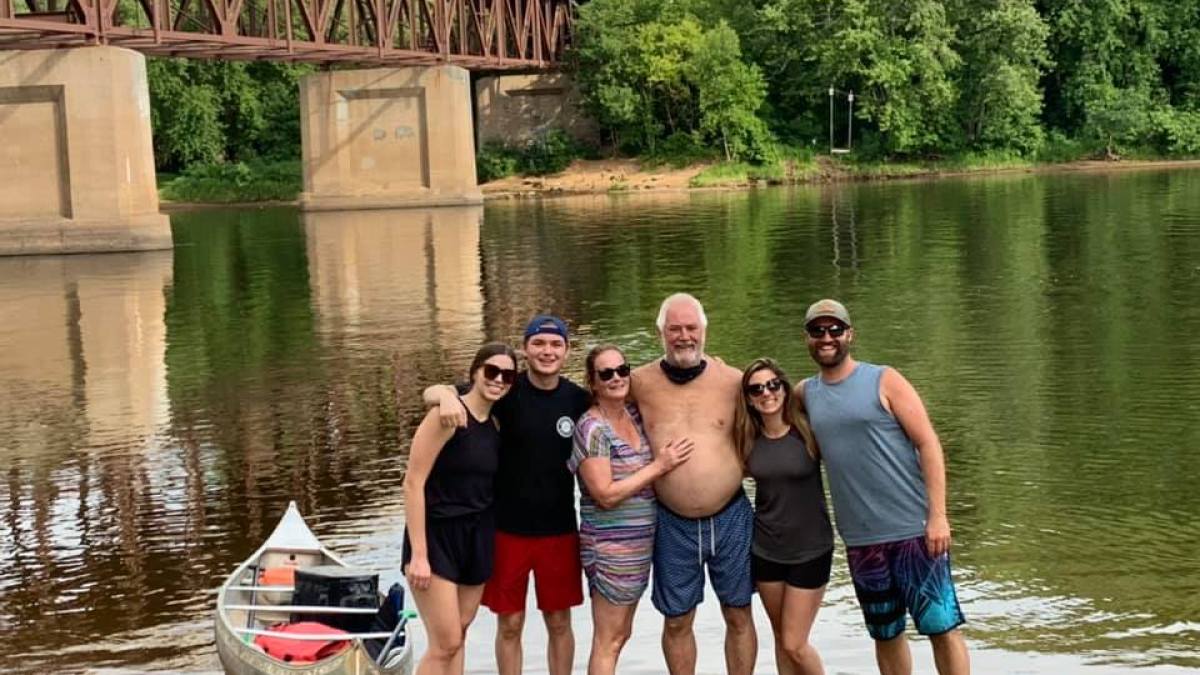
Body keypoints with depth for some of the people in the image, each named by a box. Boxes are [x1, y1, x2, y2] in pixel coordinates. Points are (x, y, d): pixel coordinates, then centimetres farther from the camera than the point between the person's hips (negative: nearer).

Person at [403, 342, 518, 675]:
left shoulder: (495, 424, 7)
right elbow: (413, 483, -17)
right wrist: (418, 554, -20)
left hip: (477, 538, 7)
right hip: (437, 535, -7)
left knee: (458, 637, 12)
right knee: (446, 644, -8)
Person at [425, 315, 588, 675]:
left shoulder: (579, 399, -3)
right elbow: (430, 393, -13)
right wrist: (447, 395, -36)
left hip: (559, 530, 1)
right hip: (508, 528, -1)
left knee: (559, 622, 12)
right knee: (509, 624, 8)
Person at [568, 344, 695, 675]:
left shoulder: (635, 414, 5)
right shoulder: (592, 428, -16)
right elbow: (606, 495, -20)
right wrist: (659, 465, -18)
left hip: (641, 543, 8)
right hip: (610, 546, -8)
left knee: (621, 634, 15)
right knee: (608, 641, -1)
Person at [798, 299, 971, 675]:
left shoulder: (884, 381, -4)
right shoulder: (806, 393, 9)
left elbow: (928, 444, -7)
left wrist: (937, 515, -15)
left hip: (914, 530, -4)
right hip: (860, 539, 4)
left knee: (942, 626, -3)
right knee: (886, 634, 12)